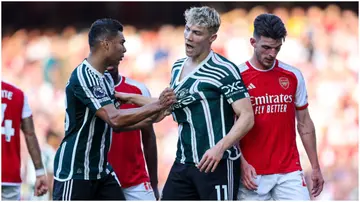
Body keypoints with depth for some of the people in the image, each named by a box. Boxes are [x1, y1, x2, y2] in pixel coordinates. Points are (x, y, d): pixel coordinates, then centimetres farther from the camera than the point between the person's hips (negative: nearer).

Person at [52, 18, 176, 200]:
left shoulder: (106, 79, 11)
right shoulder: (83, 77, -19)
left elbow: (115, 124, 19)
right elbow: (114, 118, -28)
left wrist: (151, 118, 6)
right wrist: (156, 105, -21)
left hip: (101, 170, 9)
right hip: (74, 172, -9)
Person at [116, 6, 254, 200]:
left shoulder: (224, 71, -12)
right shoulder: (177, 68, 13)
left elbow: (246, 117, -15)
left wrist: (220, 147, -27)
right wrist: (131, 98, 29)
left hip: (217, 164, -7)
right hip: (183, 163, 8)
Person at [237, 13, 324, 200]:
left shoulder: (293, 76, 5)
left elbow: (304, 124, 12)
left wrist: (315, 167, 11)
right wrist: (242, 164, -13)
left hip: (289, 171, 2)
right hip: (252, 173, -2)